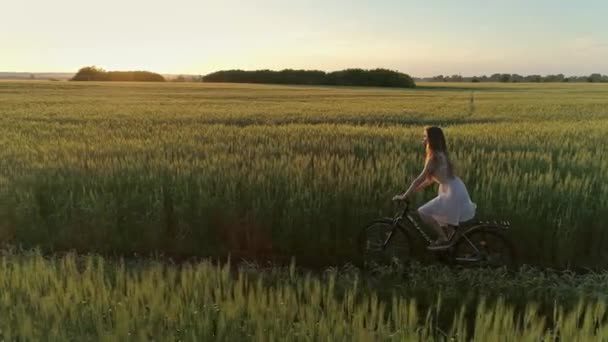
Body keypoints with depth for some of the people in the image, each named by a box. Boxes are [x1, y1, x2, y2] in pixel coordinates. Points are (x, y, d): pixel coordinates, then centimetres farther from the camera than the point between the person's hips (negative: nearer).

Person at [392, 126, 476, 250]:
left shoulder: (434, 157, -19)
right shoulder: (441, 154, 10)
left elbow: (420, 179, -20)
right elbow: (430, 179, 14)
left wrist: (404, 196, -14)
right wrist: (413, 191, 12)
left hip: (453, 193, -10)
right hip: (457, 190, 10)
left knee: (423, 212, -9)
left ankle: (444, 239, -1)